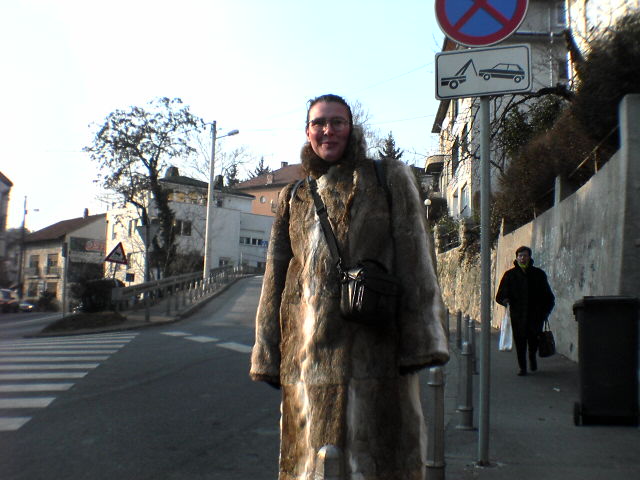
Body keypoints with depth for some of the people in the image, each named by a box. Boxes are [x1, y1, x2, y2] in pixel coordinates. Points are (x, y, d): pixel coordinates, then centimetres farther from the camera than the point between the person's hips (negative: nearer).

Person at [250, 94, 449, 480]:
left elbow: (414, 260, 1)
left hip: (374, 346, -3)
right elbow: (275, 277, 15)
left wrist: (420, 342, -8)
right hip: (308, 350, 3)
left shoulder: (389, 178, 9)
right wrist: (269, 355, 9)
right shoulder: (294, 197, 16)